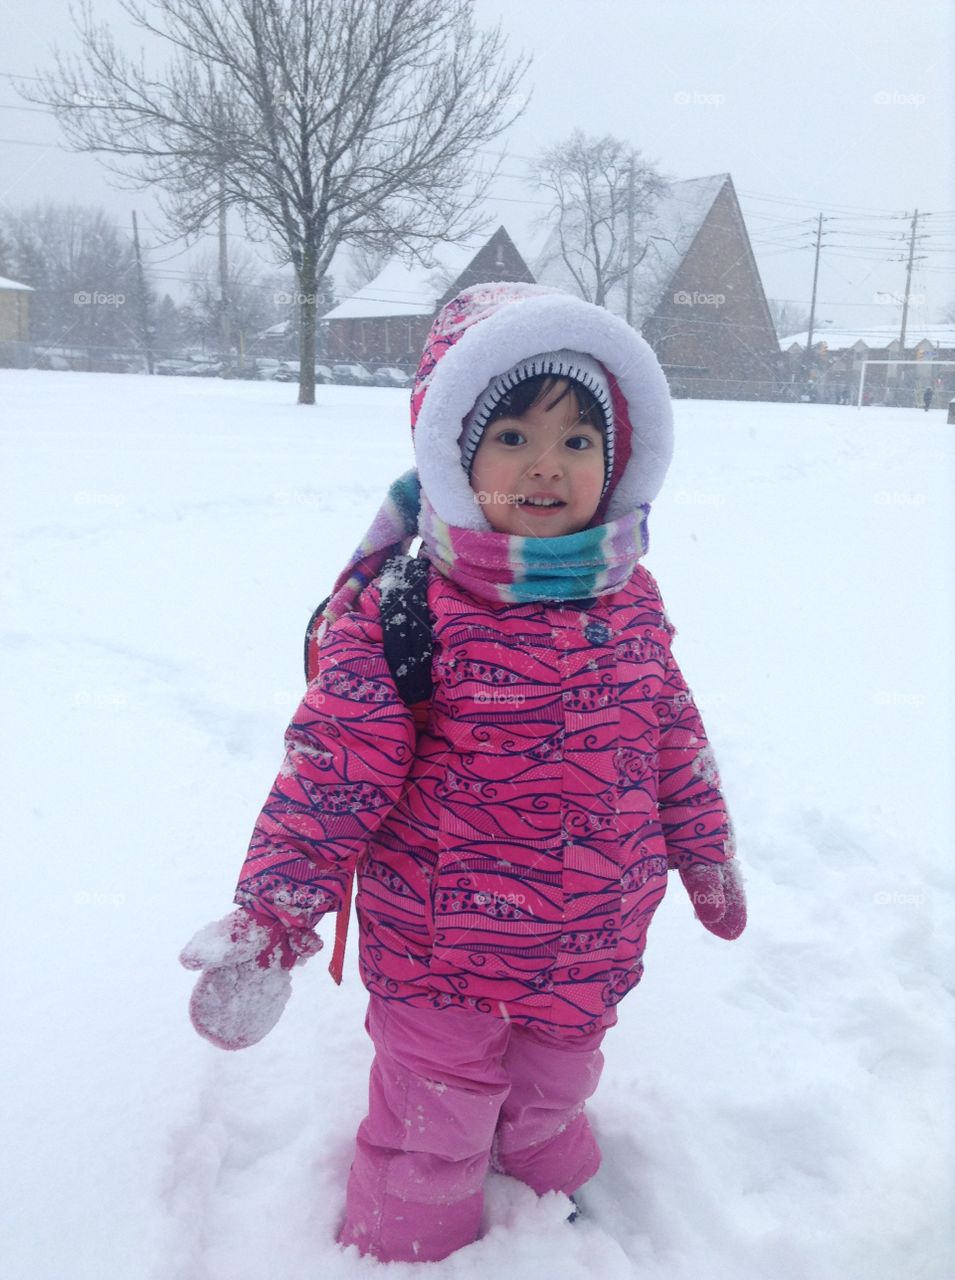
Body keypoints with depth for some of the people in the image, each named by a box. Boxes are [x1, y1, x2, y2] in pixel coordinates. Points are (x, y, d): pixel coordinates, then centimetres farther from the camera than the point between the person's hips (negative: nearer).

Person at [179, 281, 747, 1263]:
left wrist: (706, 853, 17)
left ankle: (553, 1182, 59)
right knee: (433, 1123, 16)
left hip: (590, 952, 5)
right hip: (443, 956, -4)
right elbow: (335, 769, -19)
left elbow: (673, 739, 8)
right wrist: (272, 911, -23)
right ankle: (408, 1241, 45)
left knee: (555, 1089, 29)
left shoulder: (631, 600, -4)